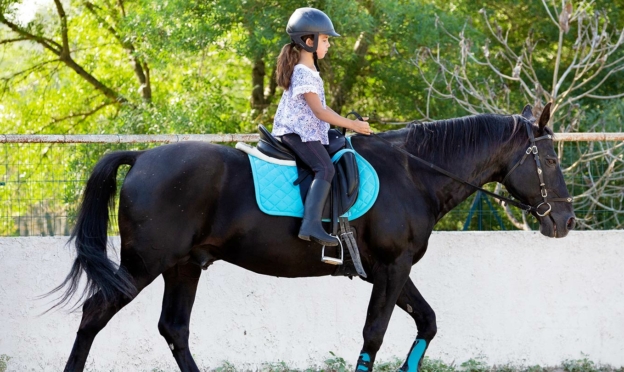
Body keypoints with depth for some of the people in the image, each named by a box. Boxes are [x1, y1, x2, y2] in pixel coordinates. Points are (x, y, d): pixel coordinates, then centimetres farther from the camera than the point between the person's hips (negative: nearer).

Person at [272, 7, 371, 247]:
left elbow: (320, 106, 24)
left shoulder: (308, 71, 18)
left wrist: (345, 123, 18)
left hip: (299, 130, 11)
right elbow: (319, 112, -19)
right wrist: (351, 125, -13)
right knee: (325, 168, -28)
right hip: (297, 132, -11)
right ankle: (311, 223, -43)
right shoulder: (304, 74, -15)